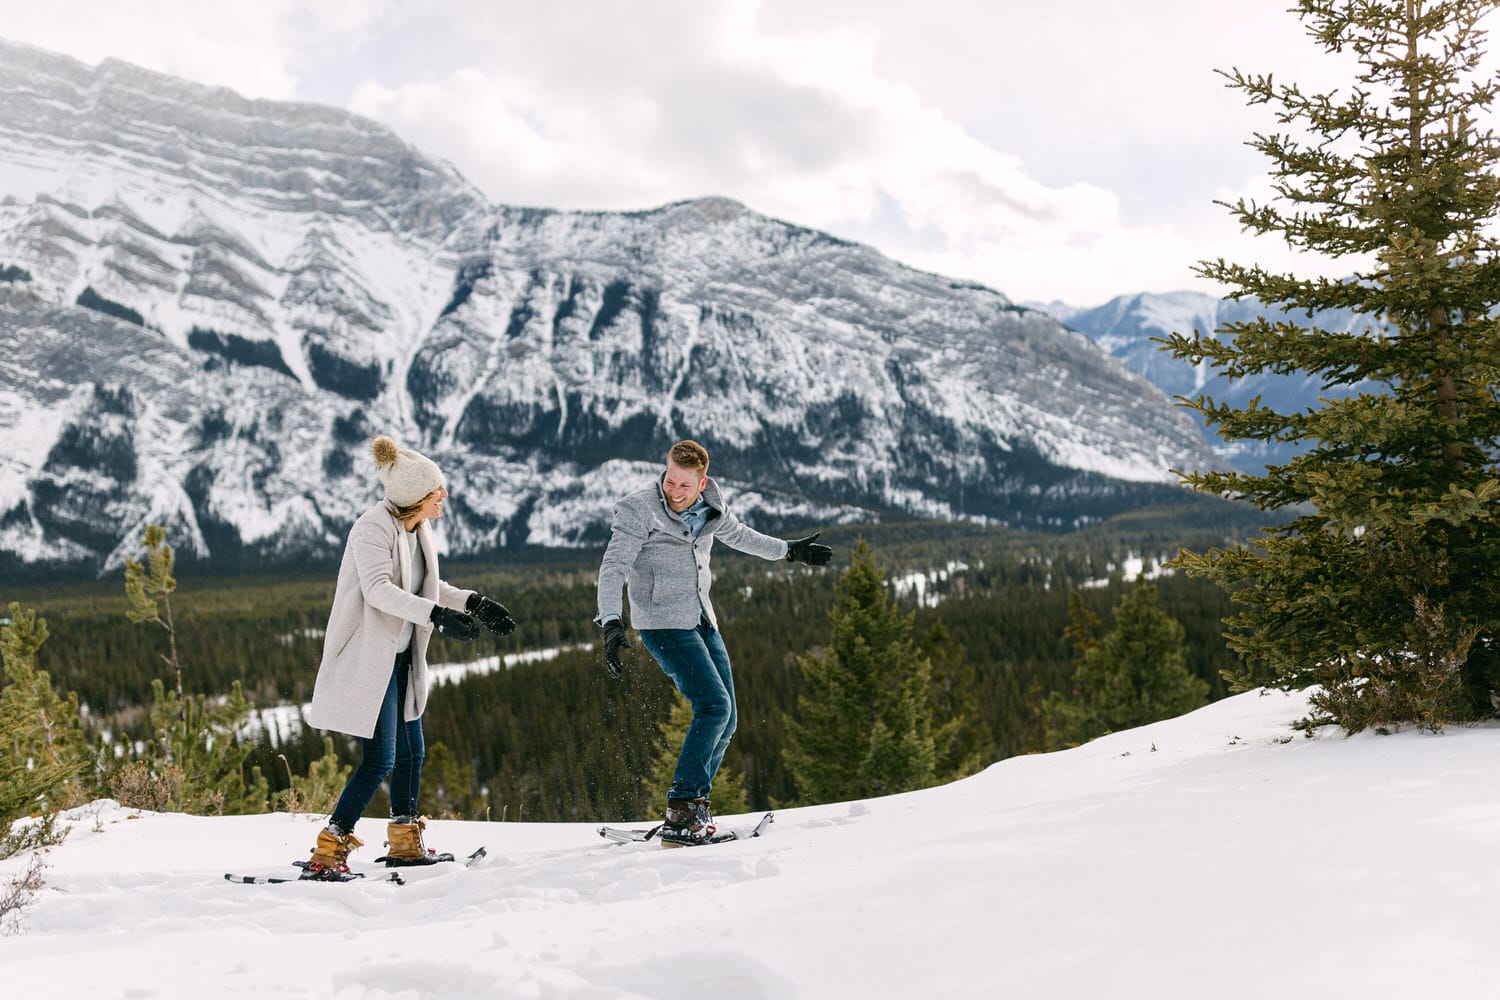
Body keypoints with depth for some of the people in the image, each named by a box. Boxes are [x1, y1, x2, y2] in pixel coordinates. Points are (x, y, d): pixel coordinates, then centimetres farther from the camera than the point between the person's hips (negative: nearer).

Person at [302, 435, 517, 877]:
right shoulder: (374, 527, -19)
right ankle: (328, 852, -1)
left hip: (401, 658, 9)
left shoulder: (417, 528, 7)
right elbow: (379, 590, -32)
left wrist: (473, 603, 9)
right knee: (380, 760, -11)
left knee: (411, 752, 16)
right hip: (370, 658, -9)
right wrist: (437, 614, -40)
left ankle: (404, 842, 33)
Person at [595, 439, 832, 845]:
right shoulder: (639, 510, -15)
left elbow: (738, 535, 24)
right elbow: (613, 568, -20)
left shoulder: (710, 506, 4)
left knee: (725, 719, 4)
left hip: (703, 622, 7)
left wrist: (790, 551, 33)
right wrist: (611, 625, -34)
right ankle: (682, 810, -18)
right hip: (664, 625, -7)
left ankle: (694, 805, 15)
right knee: (714, 705, -21)